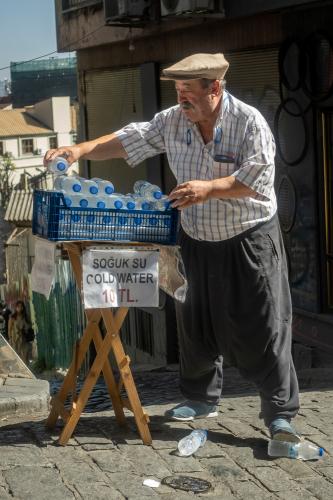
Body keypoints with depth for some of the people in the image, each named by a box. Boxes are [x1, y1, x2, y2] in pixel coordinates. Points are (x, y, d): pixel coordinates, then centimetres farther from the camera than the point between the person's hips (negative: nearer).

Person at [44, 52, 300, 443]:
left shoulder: (249, 122, -15)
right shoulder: (173, 121, 0)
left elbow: (257, 178, -21)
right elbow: (129, 141, 1)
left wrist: (209, 188, -29)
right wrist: (81, 150, -11)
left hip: (249, 240, -5)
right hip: (196, 240, 6)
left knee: (263, 327, -5)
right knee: (195, 323, 13)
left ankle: (280, 413, 2)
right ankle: (201, 398, 31)